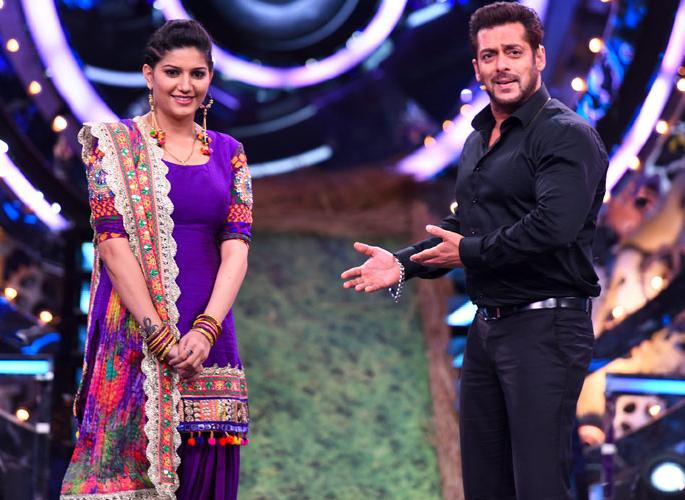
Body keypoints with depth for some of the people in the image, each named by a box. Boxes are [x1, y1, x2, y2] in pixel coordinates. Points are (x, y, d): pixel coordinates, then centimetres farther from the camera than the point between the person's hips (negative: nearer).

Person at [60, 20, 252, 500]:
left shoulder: (228, 153, 12)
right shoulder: (115, 144, 2)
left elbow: (236, 246, 2)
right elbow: (113, 241, -7)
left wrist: (206, 330, -12)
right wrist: (158, 333, -14)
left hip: (207, 331, 3)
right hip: (134, 330, -3)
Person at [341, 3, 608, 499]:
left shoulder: (566, 135, -12)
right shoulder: (478, 140, 17)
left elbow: (553, 226, -25)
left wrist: (470, 252, -12)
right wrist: (403, 263, 8)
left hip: (546, 328, -9)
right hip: (486, 326, 9)